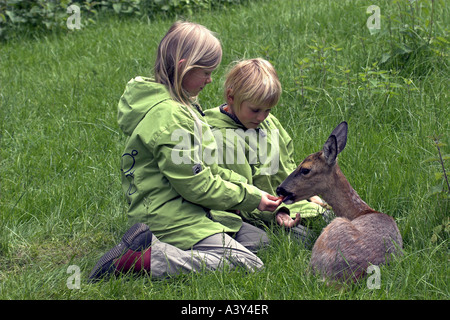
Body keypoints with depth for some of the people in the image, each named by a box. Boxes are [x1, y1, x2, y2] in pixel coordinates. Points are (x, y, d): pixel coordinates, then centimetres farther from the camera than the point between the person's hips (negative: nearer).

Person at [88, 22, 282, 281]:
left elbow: (203, 167, 19)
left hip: (186, 209, 11)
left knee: (260, 239, 13)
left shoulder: (180, 106, 13)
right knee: (249, 265, -18)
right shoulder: (168, 115, -20)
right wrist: (251, 198, -9)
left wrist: (246, 186, 7)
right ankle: (146, 258, -19)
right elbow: (195, 184, -19)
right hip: (170, 216, -11)